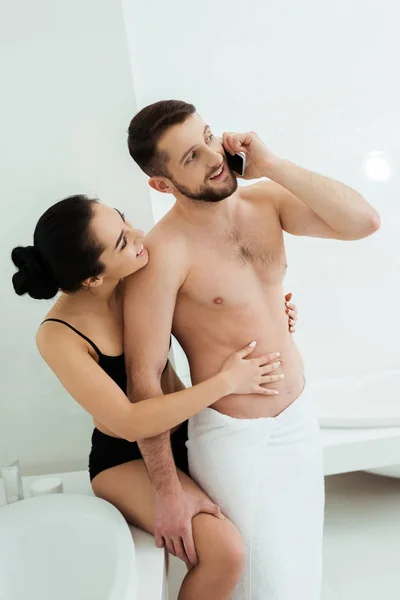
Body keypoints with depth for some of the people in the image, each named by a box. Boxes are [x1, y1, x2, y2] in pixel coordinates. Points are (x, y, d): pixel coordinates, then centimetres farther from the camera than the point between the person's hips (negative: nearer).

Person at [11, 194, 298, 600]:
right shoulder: (58, 336, -24)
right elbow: (130, 424, -28)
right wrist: (226, 382, -26)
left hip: (183, 432, 6)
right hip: (125, 459, -6)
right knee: (223, 549, -23)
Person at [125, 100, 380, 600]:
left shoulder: (266, 200, -4)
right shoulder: (164, 252, -23)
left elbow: (363, 222, -13)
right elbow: (143, 377, -20)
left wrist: (272, 166, -19)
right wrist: (167, 491, -16)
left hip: (300, 417, 6)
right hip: (232, 439, -6)